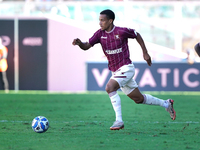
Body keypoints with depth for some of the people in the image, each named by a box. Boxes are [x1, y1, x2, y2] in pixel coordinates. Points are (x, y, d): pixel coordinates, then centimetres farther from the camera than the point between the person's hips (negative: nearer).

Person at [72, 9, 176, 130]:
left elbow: (137, 35, 3)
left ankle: (119, 120, -27)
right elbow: (86, 46, -4)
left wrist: (145, 53, 6)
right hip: (115, 71, 7)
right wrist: (79, 43, -27)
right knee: (138, 99, 15)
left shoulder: (121, 32, -14)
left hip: (126, 68, -7)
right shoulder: (100, 34, 0)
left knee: (110, 87, -28)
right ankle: (166, 104, 35)